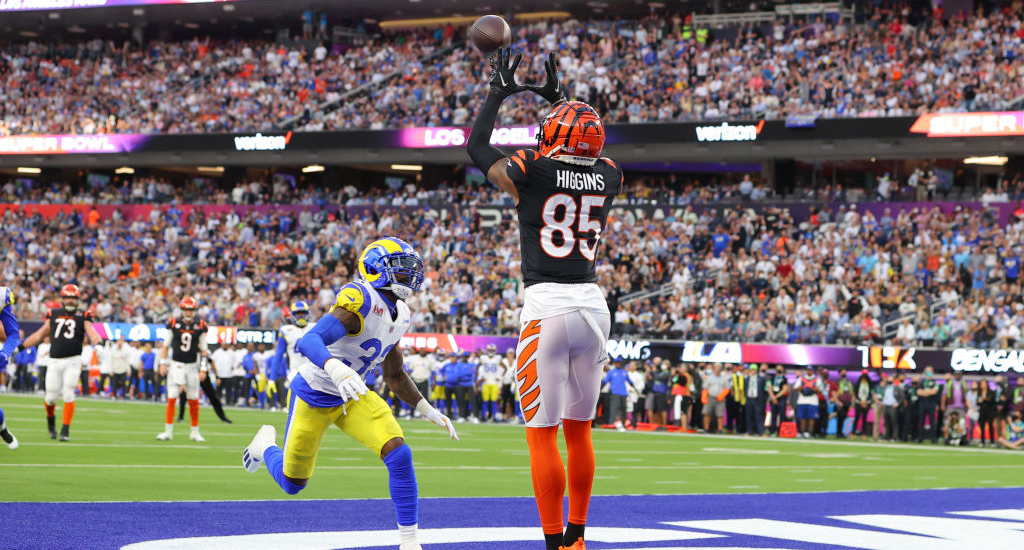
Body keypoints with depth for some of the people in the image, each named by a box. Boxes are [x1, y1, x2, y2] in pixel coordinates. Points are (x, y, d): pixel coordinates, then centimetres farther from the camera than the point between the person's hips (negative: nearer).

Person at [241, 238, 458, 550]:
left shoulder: (400, 315, 0)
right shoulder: (360, 300, -28)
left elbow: (394, 375, 15)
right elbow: (308, 342, -41)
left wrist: (427, 410, 10)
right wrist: (337, 370, -59)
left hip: (352, 397, 6)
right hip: (314, 396, -6)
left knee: (399, 455, -18)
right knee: (292, 484, 11)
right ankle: (267, 444, 47)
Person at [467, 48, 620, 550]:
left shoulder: (532, 171, -7)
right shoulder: (608, 178, 6)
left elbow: (476, 147, 11)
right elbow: (586, 153, 31)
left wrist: (499, 93, 21)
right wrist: (557, 98, 36)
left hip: (546, 307, -5)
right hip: (593, 305, 5)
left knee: (542, 434, -2)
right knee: (578, 429, 16)